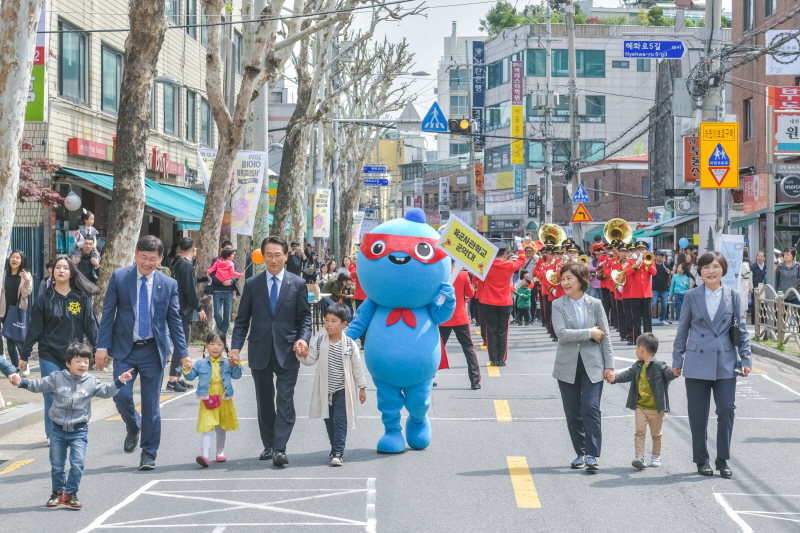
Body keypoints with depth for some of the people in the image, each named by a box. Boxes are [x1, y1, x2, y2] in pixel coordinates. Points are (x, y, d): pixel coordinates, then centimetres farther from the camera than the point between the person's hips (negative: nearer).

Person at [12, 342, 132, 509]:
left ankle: (70, 493, 1)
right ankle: (58, 492, 25)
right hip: (58, 430, 1)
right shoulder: (57, 378, -1)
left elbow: (106, 391, 2)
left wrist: (120, 381, -10)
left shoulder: (91, 382, 1)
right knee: (57, 464, 9)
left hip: (79, 431, -1)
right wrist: (22, 382, -10)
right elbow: (39, 385, 2)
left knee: (78, 463, -11)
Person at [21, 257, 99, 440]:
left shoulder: (82, 298, 2)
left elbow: (91, 326, 1)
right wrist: (24, 355, 2)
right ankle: (53, 436, 5)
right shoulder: (44, 299, 2)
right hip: (50, 357, 0)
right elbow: (34, 329, 3)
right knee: (52, 397, -3)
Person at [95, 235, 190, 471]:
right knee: (121, 395, -11)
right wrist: (102, 346, -7)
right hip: (124, 348, 0)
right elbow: (108, 313, -1)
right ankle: (133, 427, 21)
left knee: (151, 404, 2)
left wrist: (182, 353, 0)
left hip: (153, 350, 0)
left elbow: (174, 321, 4)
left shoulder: (169, 284, 1)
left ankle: (149, 453, 13)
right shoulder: (119, 277, -1)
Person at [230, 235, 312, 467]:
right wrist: (236, 346, -7)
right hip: (260, 351, 2)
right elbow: (242, 320, 6)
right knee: (264, 402, 10)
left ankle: (280, 449, -12)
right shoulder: (252, 284, 5)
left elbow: (305, 317, 5)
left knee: (285, 401, -9)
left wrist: (303, 338, -14)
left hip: (287, 352, -2)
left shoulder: (297, 284, 3)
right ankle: (268, 445, 21)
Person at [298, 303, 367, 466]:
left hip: (342, 390, -3)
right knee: (329, 421, 13)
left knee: (340, 421, -9)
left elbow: (357, 366, -1)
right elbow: (310, 360, 2)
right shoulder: (319, 342, -3)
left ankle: (338, 453, -8)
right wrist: (303, 356, -20)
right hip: (325, 390, 3)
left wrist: (362, 387, 3)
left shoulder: (349, 344, -9)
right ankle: (335, 449, 27)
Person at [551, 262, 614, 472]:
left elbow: (605, 337, 3)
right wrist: (589, 333, -14)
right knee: (573, 413, 6)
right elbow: (562, 333, -15)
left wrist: (609, 365, -1)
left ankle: (592, 455, -8)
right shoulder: (558, 305, -1)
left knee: (591, 409, -11)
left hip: (592, 365, -1)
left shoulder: (595, 304, 1)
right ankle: (581, 453, 19)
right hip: (567, 366, 1)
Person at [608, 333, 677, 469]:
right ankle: (639, 456, -10)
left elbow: (668, 373, -23)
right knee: (639, 431, -7)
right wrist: (616, 378, -13)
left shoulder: (659, 366, -13)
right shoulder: (638, 367, 5)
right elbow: (628, 374, 3)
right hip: (640, 406, 4)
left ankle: (656, 456, 26)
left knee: (656, 433, 11)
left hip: (656, 408, -4)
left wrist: (674, 373, -46)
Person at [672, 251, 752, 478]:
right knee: (698, 414, 3)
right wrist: (677, 360, 6)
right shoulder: (692, 296, 2)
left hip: (725, 362, 1)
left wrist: (746, 359, 1)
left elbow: (742, 329, 7)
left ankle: (722, 460, 8)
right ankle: (701, 460, 16)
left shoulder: (733, 296, 4)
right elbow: (682, 330, 6)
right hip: (698, 362, 0)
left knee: (726, 410, -4)